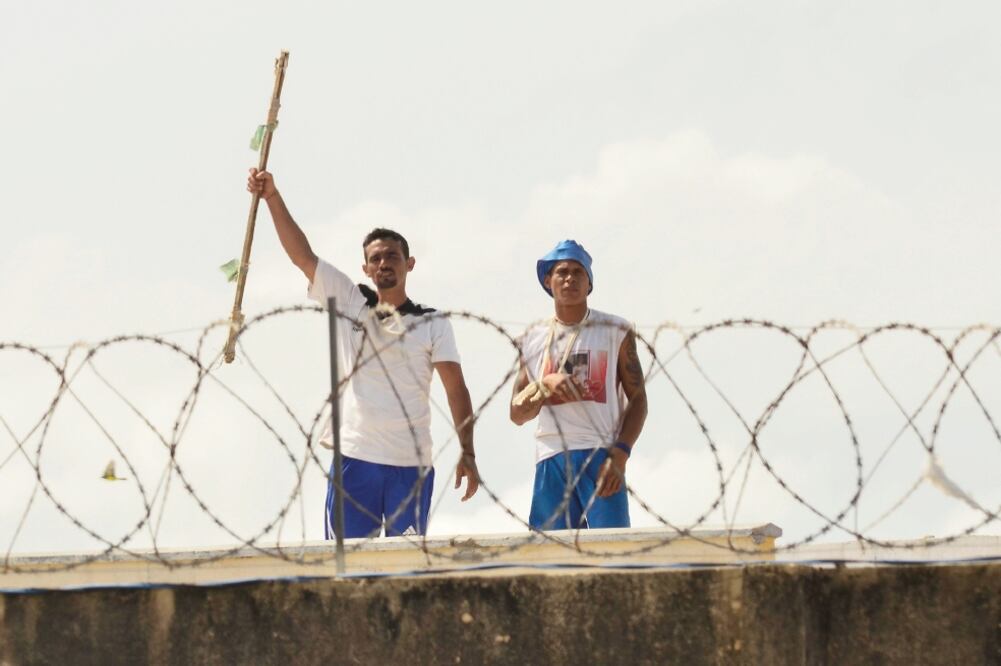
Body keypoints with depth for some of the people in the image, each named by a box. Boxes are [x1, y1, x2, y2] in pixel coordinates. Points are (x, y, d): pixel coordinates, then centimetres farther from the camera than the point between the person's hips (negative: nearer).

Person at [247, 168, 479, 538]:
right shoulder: (347, 303, 10)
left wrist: (467, 453, -9)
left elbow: (456, 390, 1)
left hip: (411, 464, -1)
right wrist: (273, 197, -6)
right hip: (353, 456, 1)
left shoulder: (432, 324, 7)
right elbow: (302, 255, 4)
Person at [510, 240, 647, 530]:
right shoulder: (534, 340, 15)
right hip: (550, 461, 3)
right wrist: (545, 386, -8)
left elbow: (637, 399, 3)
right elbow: (517, 414, 13)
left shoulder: (615, 331, 8)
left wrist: (619, 455, -11)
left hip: (601, 457, -3)